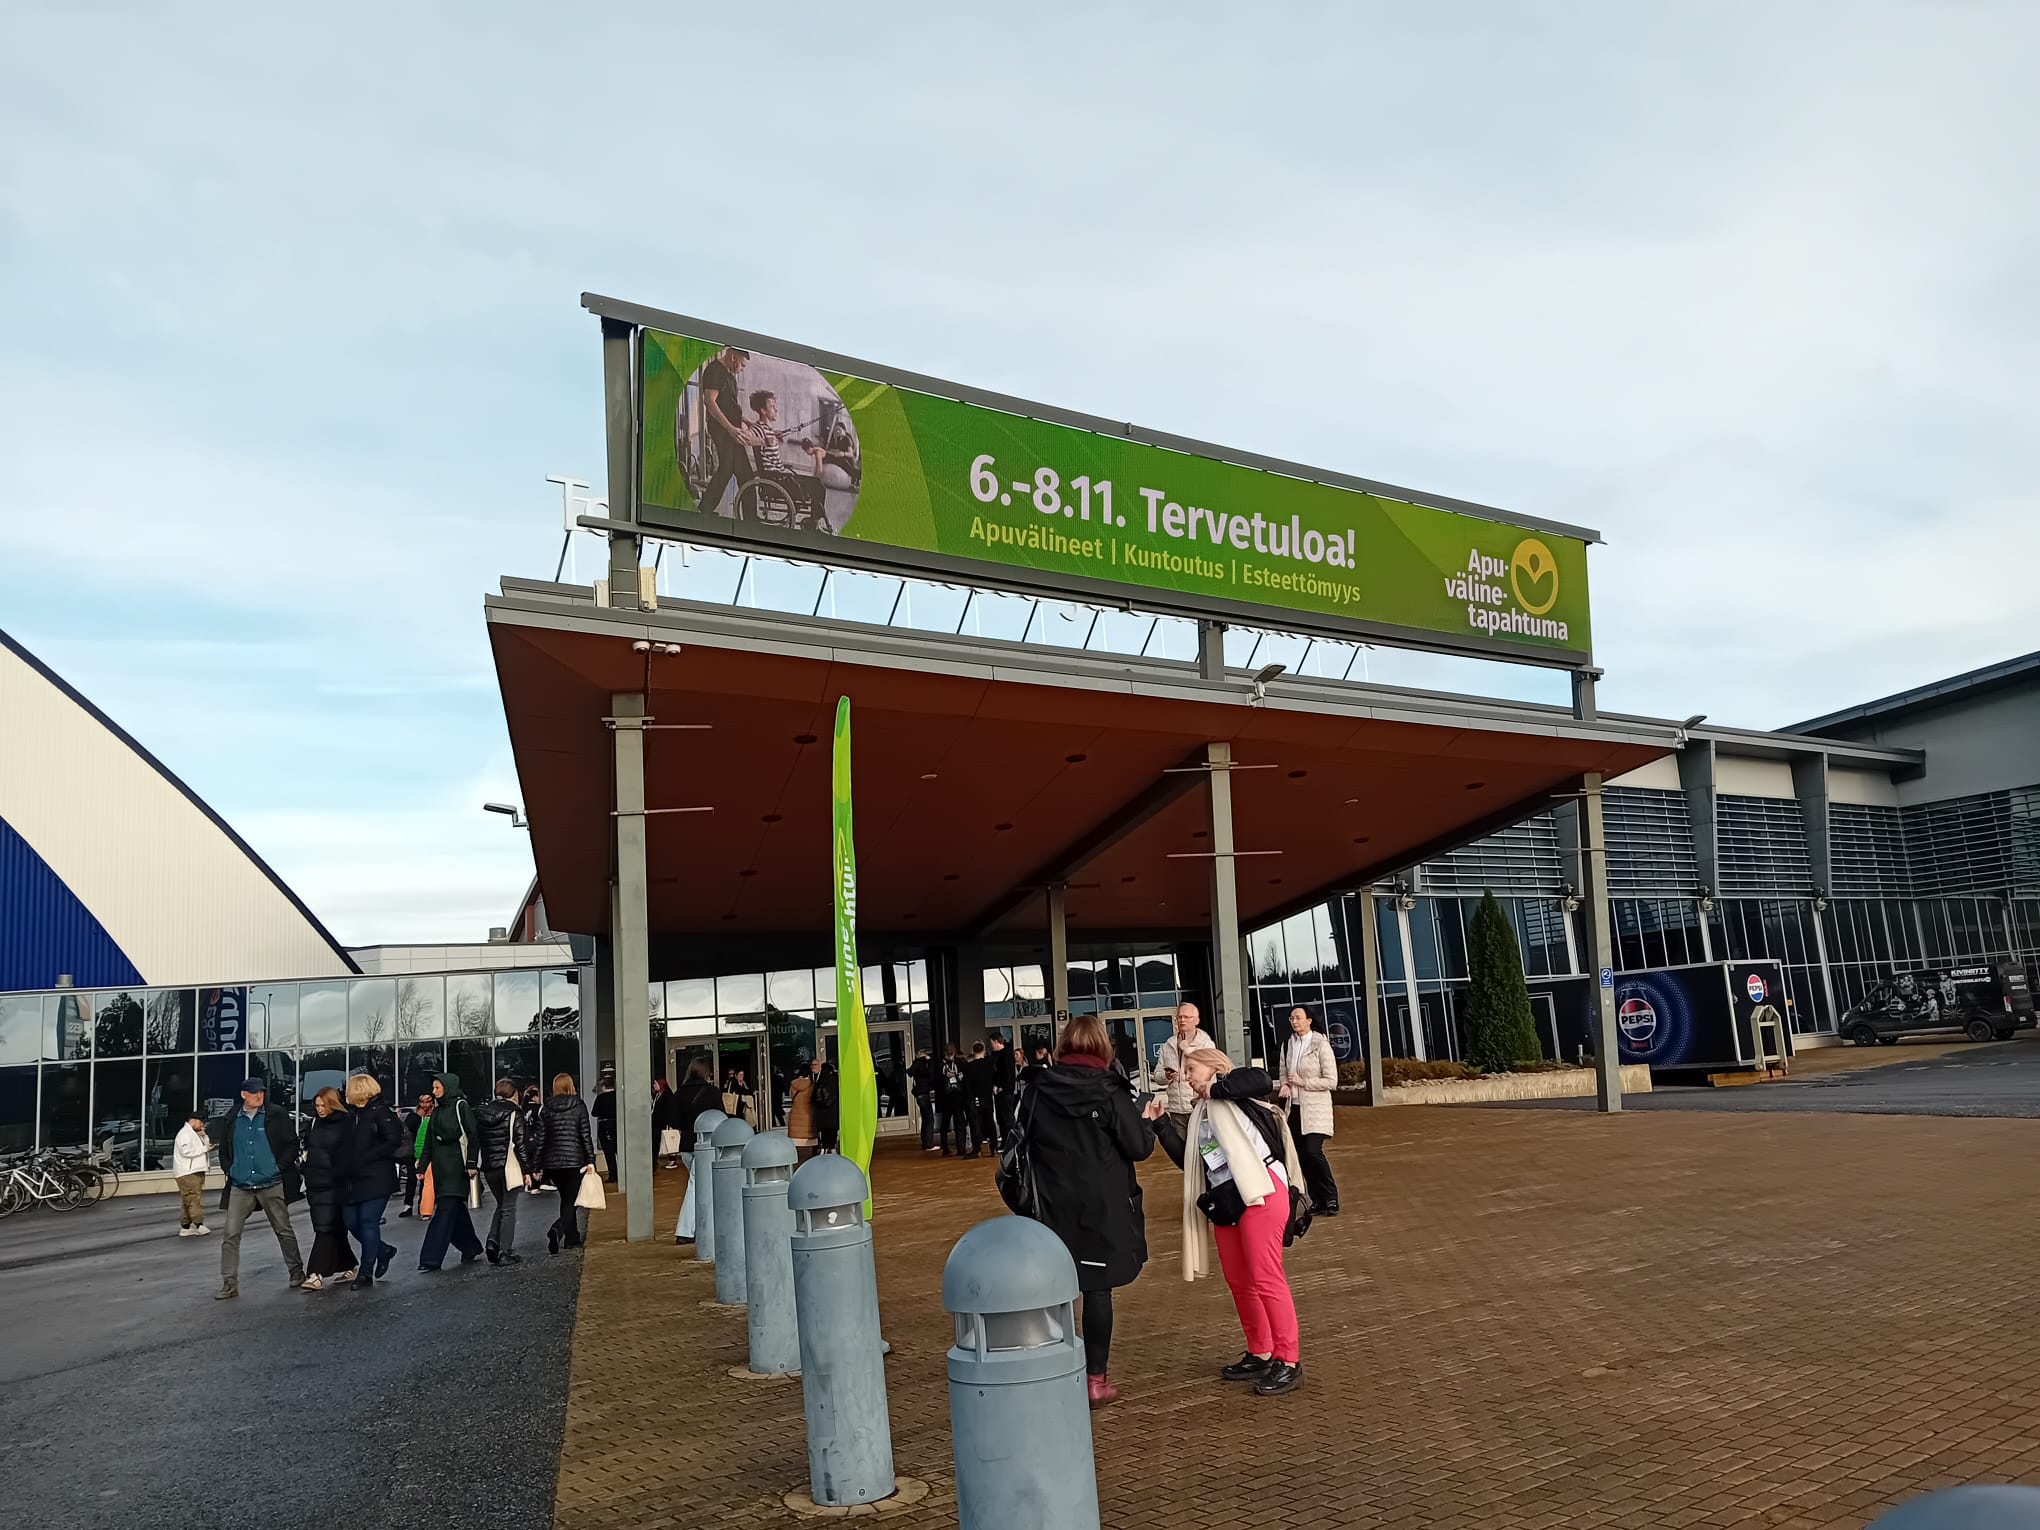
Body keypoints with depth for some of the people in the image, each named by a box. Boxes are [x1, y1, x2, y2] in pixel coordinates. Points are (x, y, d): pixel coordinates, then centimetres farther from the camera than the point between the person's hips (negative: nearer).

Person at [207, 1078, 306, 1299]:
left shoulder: (277, 1115, -1)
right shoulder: (231, 1119, 7)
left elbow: (292, 1145, 0)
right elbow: (223, 1150, 18)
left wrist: (279, 1167, -9)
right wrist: (230, 1170, 3)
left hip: (271, 1185, -2)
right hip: (240, 1187, 2)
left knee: (284, 1231, 7)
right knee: (231, 1235, -4)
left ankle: (297, 1273, 20)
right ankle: (229, 1284, 3)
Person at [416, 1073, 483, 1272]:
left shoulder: (460, 1106, -5)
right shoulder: (437, 1110, 17)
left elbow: (473, 1135, -10)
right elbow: (429, 1142, 19)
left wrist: (472, 1163, -15)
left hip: (456, 1166, -8)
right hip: (440, 1166, 8)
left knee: (446, 1210, -12)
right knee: (456, 1210, 10)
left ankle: (431, 1259, -15)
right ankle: (471, 1248, 22)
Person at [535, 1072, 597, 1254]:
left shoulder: (545, 1110, 4)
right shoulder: (579, 1106, -3)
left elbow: (541, 1139, 3)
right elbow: (586, 1135, -5)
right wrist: (590, 1160, -2)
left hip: (552, 1162, 3)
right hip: (574, 1160, -3)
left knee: (565, 1199, 18)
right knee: (570, 1201, 0)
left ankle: (572, 1238, 22)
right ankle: (557, 1229, -25)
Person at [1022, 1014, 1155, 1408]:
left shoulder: (1039, 1089, -1)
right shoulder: (1109, 1090, -11)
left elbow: (1025, 1139, 8)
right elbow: (1138, 1147, -11)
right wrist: (1149, 1125, 8)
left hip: (1053, 1205, 3)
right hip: (1102, 1206, -3)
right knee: (1098, 1288, 4)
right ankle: (1095, 1380, 9)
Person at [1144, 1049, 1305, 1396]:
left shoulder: (1235, 1093, 2)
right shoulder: (1201, 1113, 23)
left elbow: (1263, 1081, -20)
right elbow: (1187, 1158, 19)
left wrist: (1216, 1087, -12)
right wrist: (1161, 1123, 15)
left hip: (1259, 1192, -9)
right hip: (1224, 1201, 9)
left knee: (1265, 1277, -10)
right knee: (1238, 1280, 11)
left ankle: (1289, 1362, -4)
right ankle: (1260, 1354, 23)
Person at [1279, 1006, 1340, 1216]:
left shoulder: (1321, 1045, -9)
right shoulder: (1287, 1045, 8)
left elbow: (1331, 1081, -10)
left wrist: (1303, 1082, -14)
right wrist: (1286, 1086, -1)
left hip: (1315, 1107, -6)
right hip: (1294, 1107, 6)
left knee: (1313, 1151, -17)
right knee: (1301, 1155, 6)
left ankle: (1331, 1198, 0)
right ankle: (1317, 1201, 17)